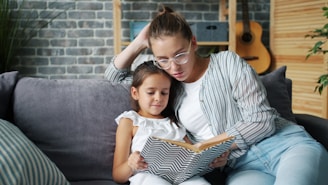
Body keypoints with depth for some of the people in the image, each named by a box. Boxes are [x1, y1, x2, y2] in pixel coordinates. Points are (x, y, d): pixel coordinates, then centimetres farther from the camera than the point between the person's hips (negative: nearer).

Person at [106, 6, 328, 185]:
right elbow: (114, 76, 28)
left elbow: (262, 120, -2)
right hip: (242, 166, 3)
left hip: (286, 144, -2)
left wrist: (208, 145, -6)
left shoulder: (227, 62, 6)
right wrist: (140, 42, 15)